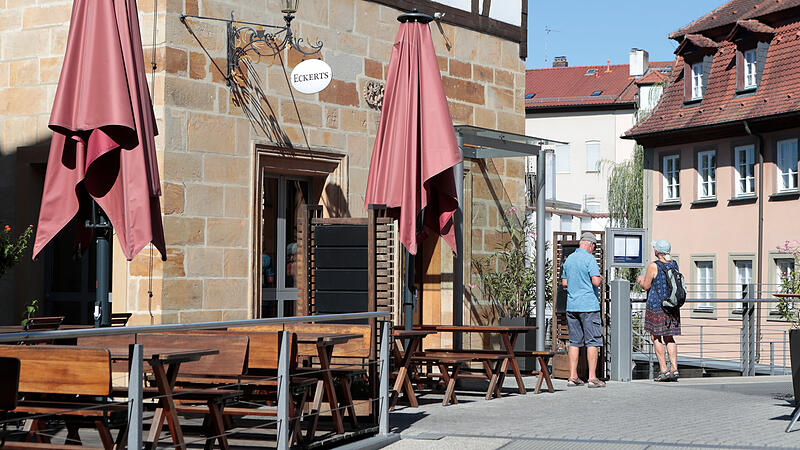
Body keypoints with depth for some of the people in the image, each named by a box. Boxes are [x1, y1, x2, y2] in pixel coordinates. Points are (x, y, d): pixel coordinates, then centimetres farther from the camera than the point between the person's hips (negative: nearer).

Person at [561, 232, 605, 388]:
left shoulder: (569, 259, 12)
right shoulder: (589, 259, -10)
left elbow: (564, 283, 17)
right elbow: (596, 282, -17)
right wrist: (600, 279, 4)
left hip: (572, 305, 7)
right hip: (589, 306, -7)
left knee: (575, 341, 9)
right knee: (593, 341, -2)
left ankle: (573, 376, 8)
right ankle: (592, 377, -4)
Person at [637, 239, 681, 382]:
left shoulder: (653, 266, -14)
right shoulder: (674, 265, 6)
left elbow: (646, 286, -8)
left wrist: (640, 280, 15)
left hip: (656, 306, -6)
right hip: (672, 306, 6)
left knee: (656, 338, 3)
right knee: (669, 338, 12)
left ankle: (664, 370, -1)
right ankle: (674, 369, 3)